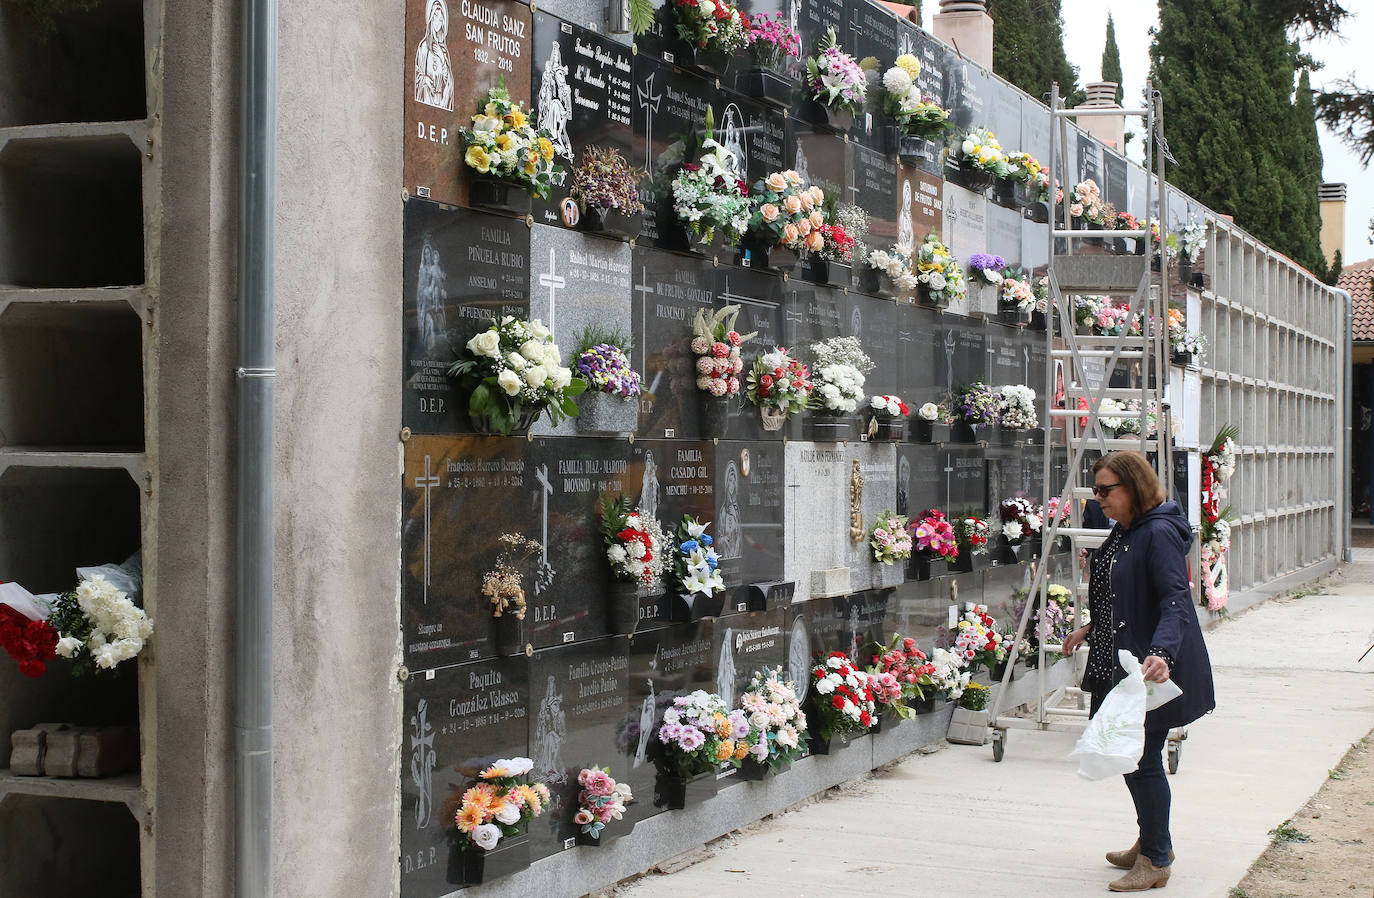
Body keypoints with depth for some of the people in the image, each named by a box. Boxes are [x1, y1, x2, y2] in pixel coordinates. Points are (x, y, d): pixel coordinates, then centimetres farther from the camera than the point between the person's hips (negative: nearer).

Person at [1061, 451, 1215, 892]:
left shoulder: (1160, 534, -19)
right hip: (1120, 663, 10)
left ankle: (1156, 860, 10)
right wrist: (1091, 629, 31)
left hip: (1152, 669, -10)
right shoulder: (1123, 532, 11)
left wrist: (1161, 653, -42)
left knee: (1142, 759, -3)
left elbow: (1175, 602, -29)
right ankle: (1151, 842, 33)